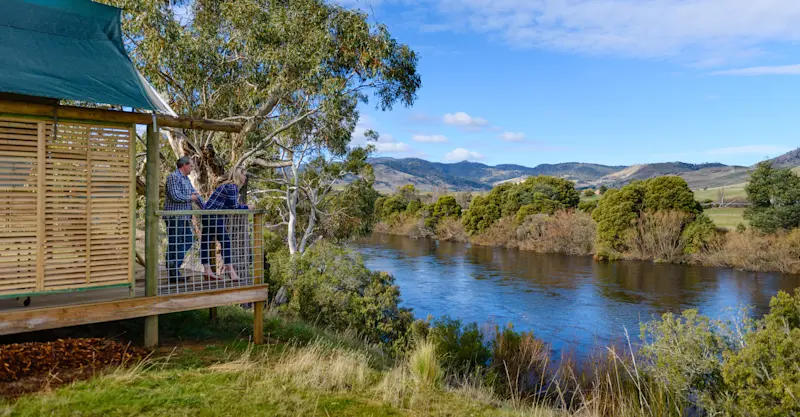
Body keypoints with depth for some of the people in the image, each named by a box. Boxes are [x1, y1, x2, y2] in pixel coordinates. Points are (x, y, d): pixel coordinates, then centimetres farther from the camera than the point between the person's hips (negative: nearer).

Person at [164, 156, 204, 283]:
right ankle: (173, 274, 5)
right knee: (174, 244, -3)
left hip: (184, 217, 10)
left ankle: (174, 267, 20)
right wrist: (190, 198, -7)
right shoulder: (173, 177, -12)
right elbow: (175, 196, -22)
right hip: (174, 217, -10)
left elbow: (195, 194, 21)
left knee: (188, 240, 13)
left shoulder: (186, 179, 17)